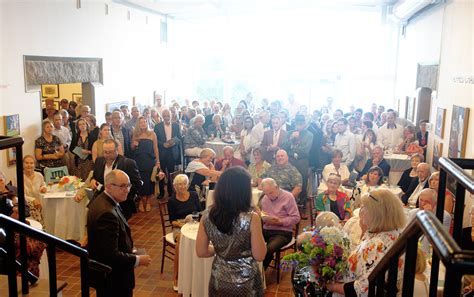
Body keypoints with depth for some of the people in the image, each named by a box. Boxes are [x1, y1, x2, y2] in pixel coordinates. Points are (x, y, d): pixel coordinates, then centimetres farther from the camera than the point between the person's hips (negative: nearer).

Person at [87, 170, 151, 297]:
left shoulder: (101, 201, 3)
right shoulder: (107, 213, -29)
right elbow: (111, 255, -29)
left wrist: (128, 250, 9)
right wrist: (138, 260, -18)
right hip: (113, 278, -10)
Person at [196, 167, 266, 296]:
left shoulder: (207, 216, -12)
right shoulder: (251, 218, -23)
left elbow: (201, 252, -2)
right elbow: (259, 256, -14)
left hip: (218, 280, 3)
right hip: (246, 281, -2)